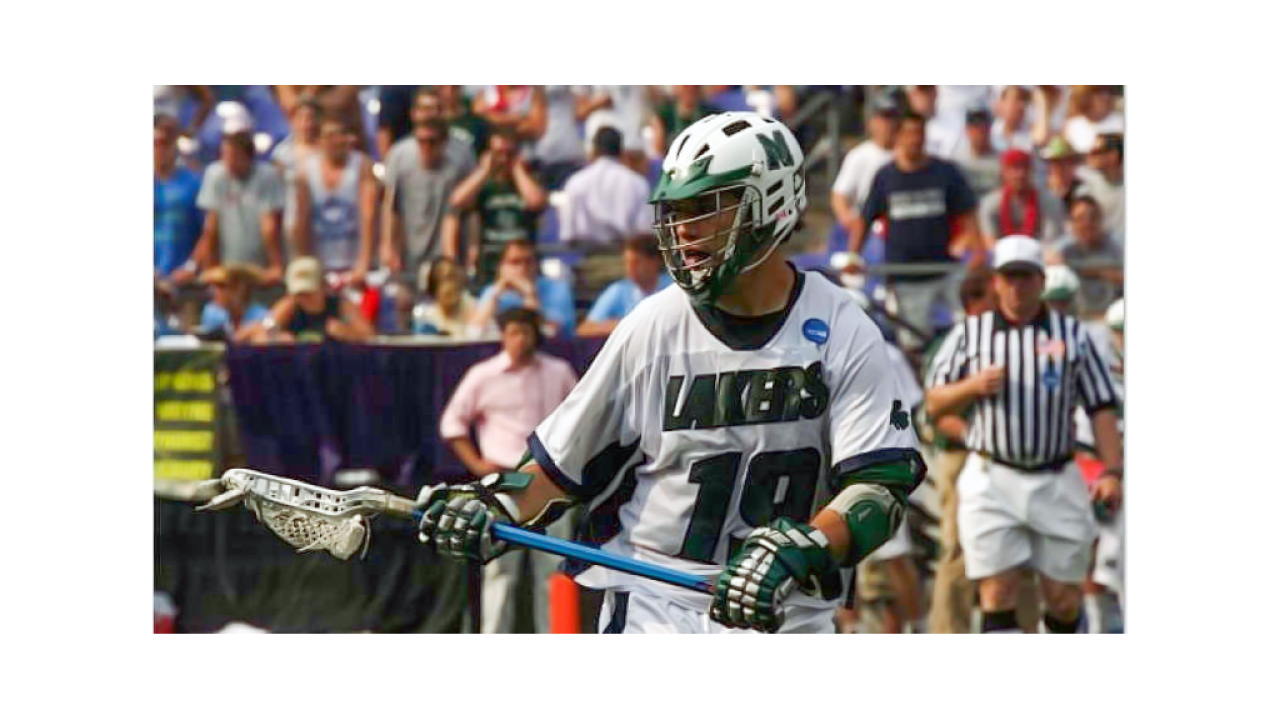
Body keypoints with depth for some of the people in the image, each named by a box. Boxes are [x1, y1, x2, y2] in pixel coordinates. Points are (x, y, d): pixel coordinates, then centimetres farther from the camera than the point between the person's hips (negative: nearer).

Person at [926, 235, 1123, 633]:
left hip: (1057, 481, 0)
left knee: (1063, 598, 2)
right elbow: (935, 403, 10)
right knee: (997, 593, -8)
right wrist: (973, 386, -10)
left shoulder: (1071, 334, 9)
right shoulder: (972, 334, 9)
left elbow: (1101, 408, 5)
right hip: (992, 480, 0)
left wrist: (1112, 470, -7)